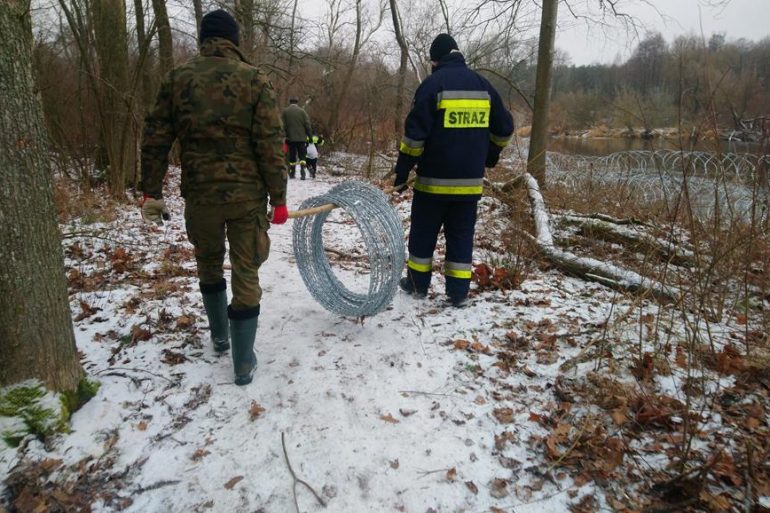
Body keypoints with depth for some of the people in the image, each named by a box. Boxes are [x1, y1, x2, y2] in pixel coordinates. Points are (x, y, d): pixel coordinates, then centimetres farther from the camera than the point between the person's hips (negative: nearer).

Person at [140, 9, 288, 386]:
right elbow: (270, 145, -10)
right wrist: (278, 199, -5)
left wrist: (151, 192, 10)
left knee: (209, 265, 23)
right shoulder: (254, 80, -3)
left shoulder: (178, 78, 4)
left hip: (200, 195, 2)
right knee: (246, 274, 5)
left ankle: (219, 336, 40)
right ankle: (243, 363, 12)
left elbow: (155, 140, 3)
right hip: (247, 195, -2)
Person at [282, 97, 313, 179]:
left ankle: (292, 173, 13)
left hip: (290, 138, 1)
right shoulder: (302, 111, 1)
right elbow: (307, 124, -2)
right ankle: (302, 171, -13)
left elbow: (283, 125, 1)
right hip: (301, 137, -1)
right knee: (302, 156, 3)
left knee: (292, 156, 9)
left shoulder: (285, 111, 3)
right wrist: (310, 136, 4)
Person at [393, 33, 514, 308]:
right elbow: (504, 128, 14)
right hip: (470, 180, 4)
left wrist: (402, 172, -6)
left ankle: (418, 284, 23)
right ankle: (459, 292, 12)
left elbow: (414, 133, -13)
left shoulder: (433, 83, -7)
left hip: (434, 179, -4)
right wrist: (490, 155, 31)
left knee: (423, 233, 11)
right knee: (461, 235, 11)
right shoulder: (482, 84, 9)